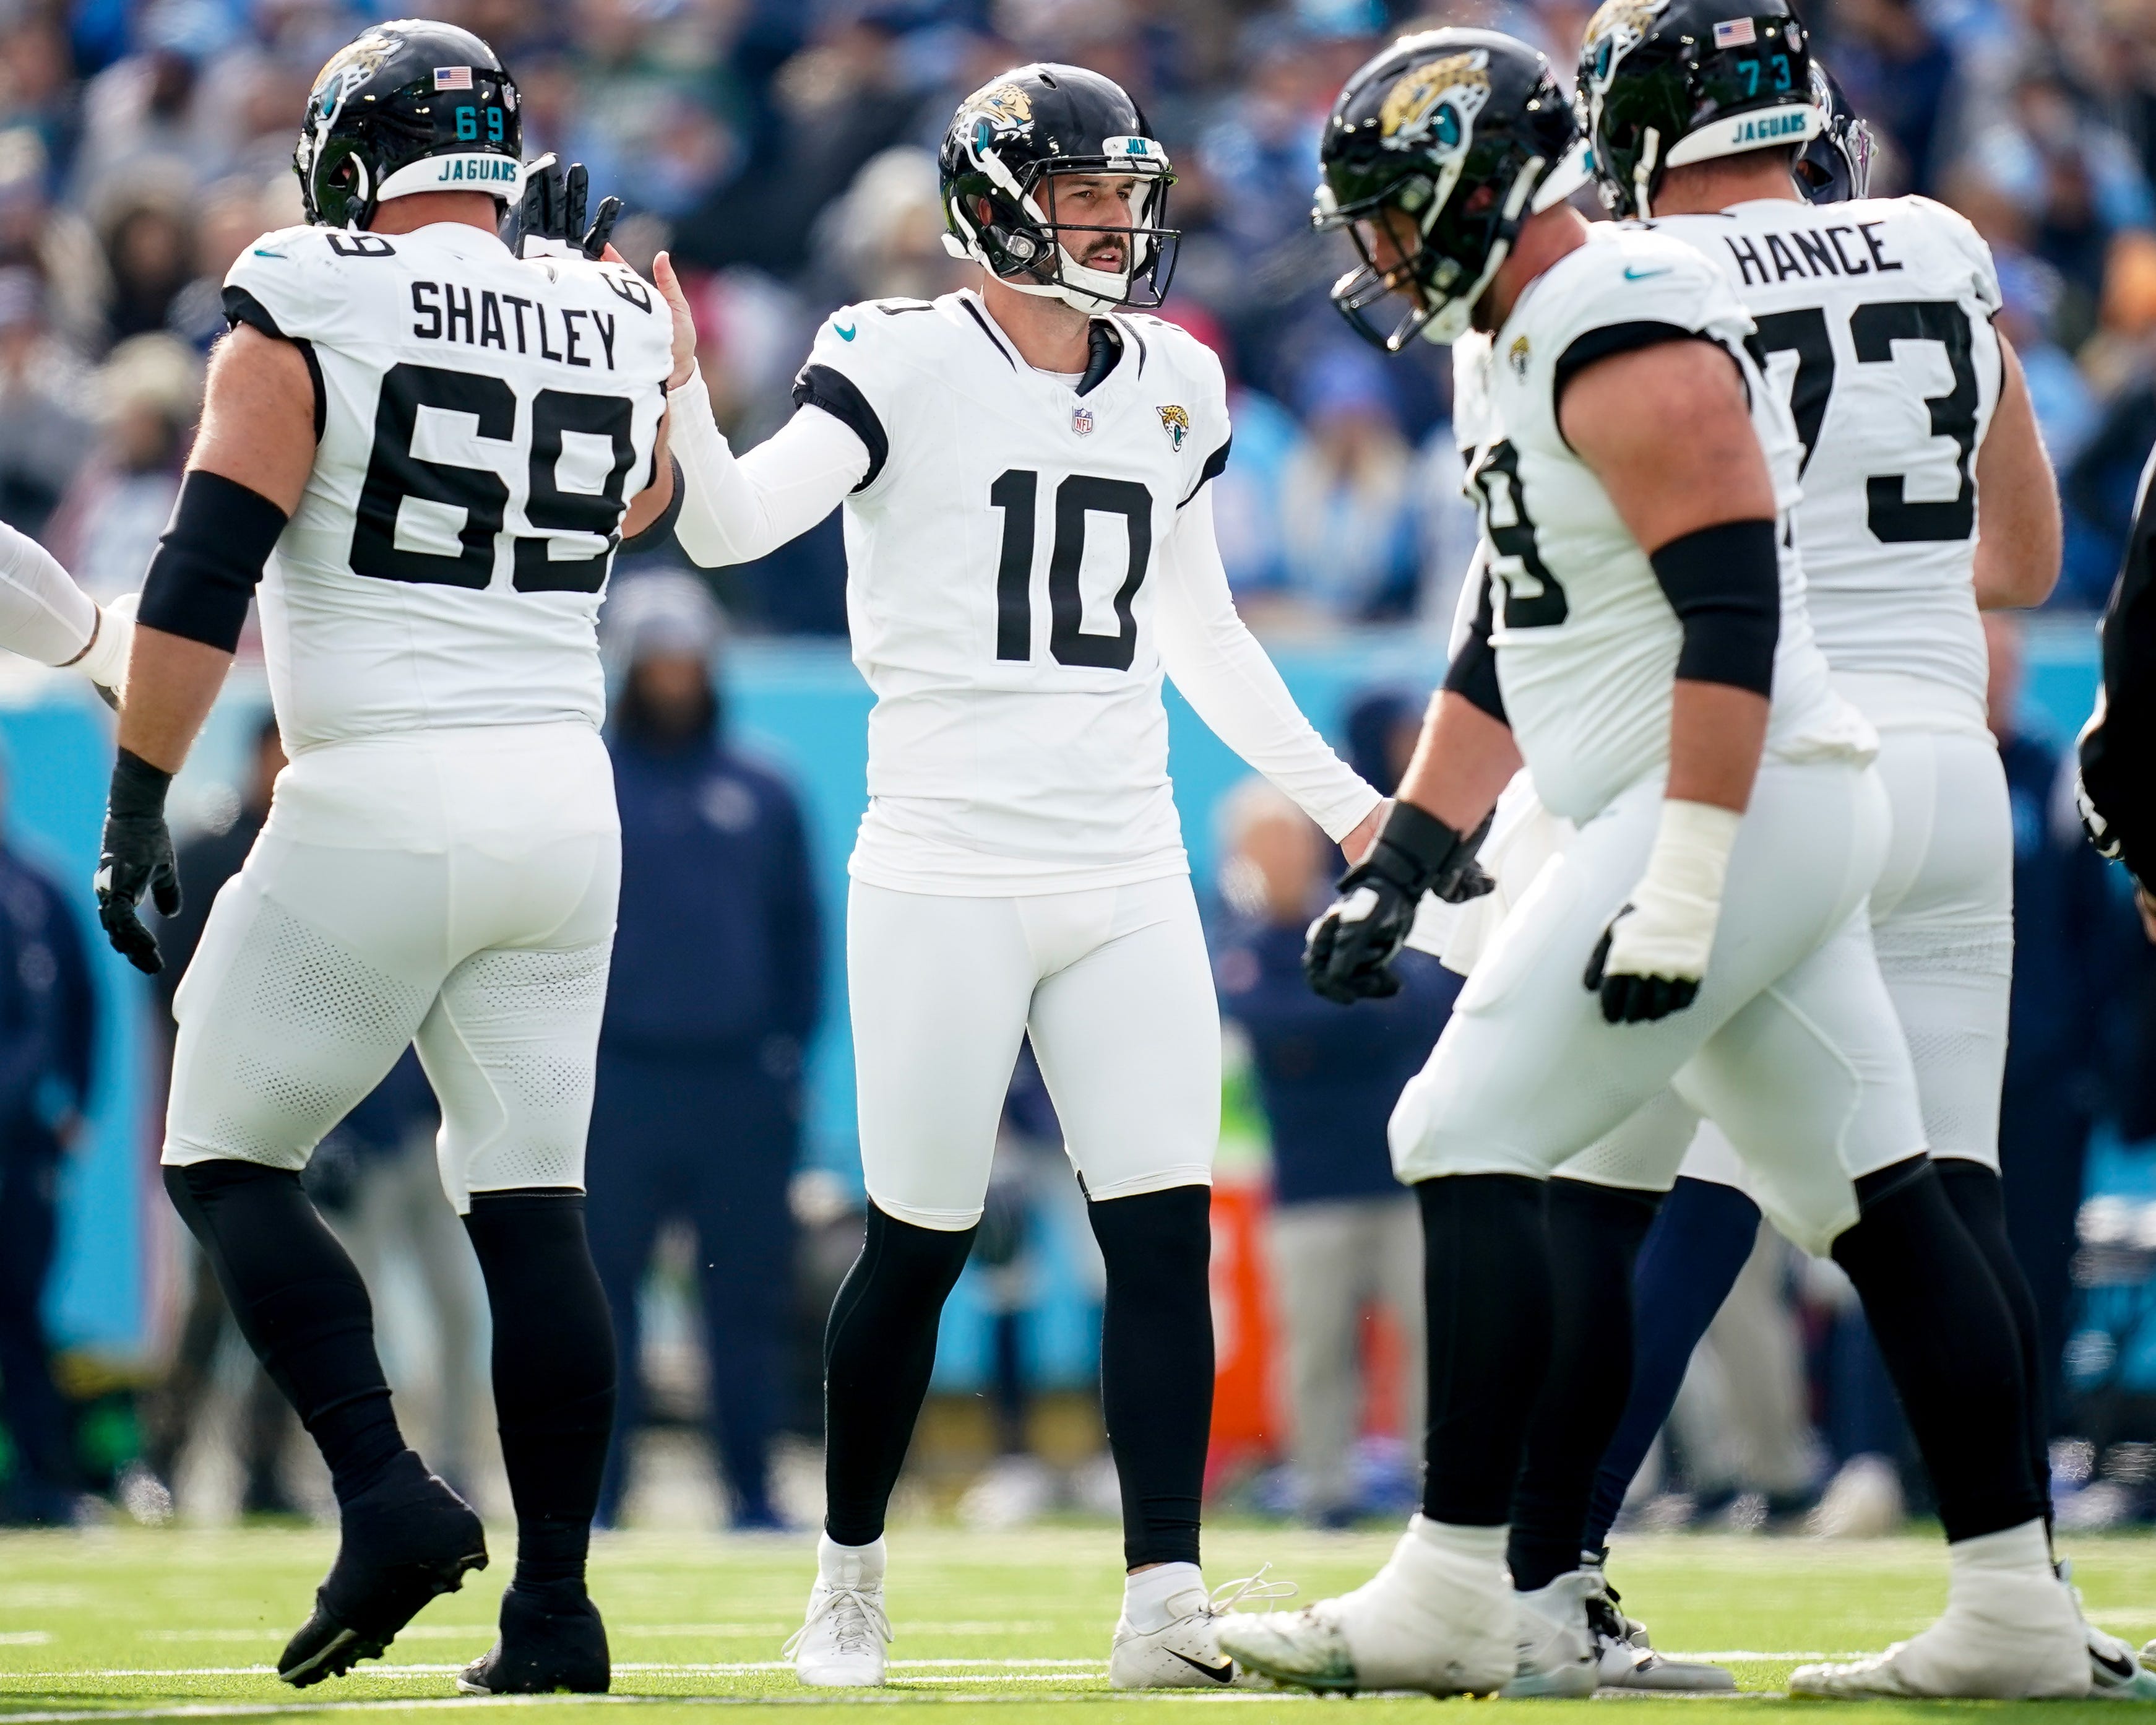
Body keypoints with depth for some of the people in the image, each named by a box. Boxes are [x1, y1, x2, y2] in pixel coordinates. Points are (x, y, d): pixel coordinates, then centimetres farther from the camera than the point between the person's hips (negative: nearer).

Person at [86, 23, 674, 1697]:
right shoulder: (613, 324, 9)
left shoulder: (307, 317, -5)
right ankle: (554, 1604, 6)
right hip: (564, 799, 5)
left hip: (378, 799, -5)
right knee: (532, 1199, 9)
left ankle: (386, 1493, -11)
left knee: (226, 1162, 7)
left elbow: (203, 579, -12)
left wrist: (138, 803, -8)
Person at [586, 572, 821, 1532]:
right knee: (599, 1293, -2)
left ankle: (752, 1491, 6)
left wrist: (788, 1050, 3)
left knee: (750, 1298, 2)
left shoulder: (761, 797, 11)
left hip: (740, 1088, 2)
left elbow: (799, 933, 13)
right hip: (617, 1084, -2)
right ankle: (592, 1489, 2)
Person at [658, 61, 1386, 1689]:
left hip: (1126, 880, 5)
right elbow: (732, 526, -19)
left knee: (1166, 1228, -5)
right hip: (948, 873, -5)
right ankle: (849, 1581, 19)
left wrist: (1343, 798, 23)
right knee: (920, 1240, 1)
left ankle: (1165, 1602, -4)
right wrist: (678, 387, -37)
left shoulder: (1175, 387, 11)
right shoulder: (902, 362, -6)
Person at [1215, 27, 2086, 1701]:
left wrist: (1681, 888, -26)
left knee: (1470, 1146, -8)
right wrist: (1401, 867, 19)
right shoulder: (1530, 353, 18)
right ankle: (2015, 1610, 10)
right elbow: (1506, 654, 24)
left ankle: (1456, 1593, -7)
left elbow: (1735, 615, -23)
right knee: (1881, 1204, 9)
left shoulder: (1625, 336, -15)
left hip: (1732, 805, -10)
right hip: (1785, 816, 10)